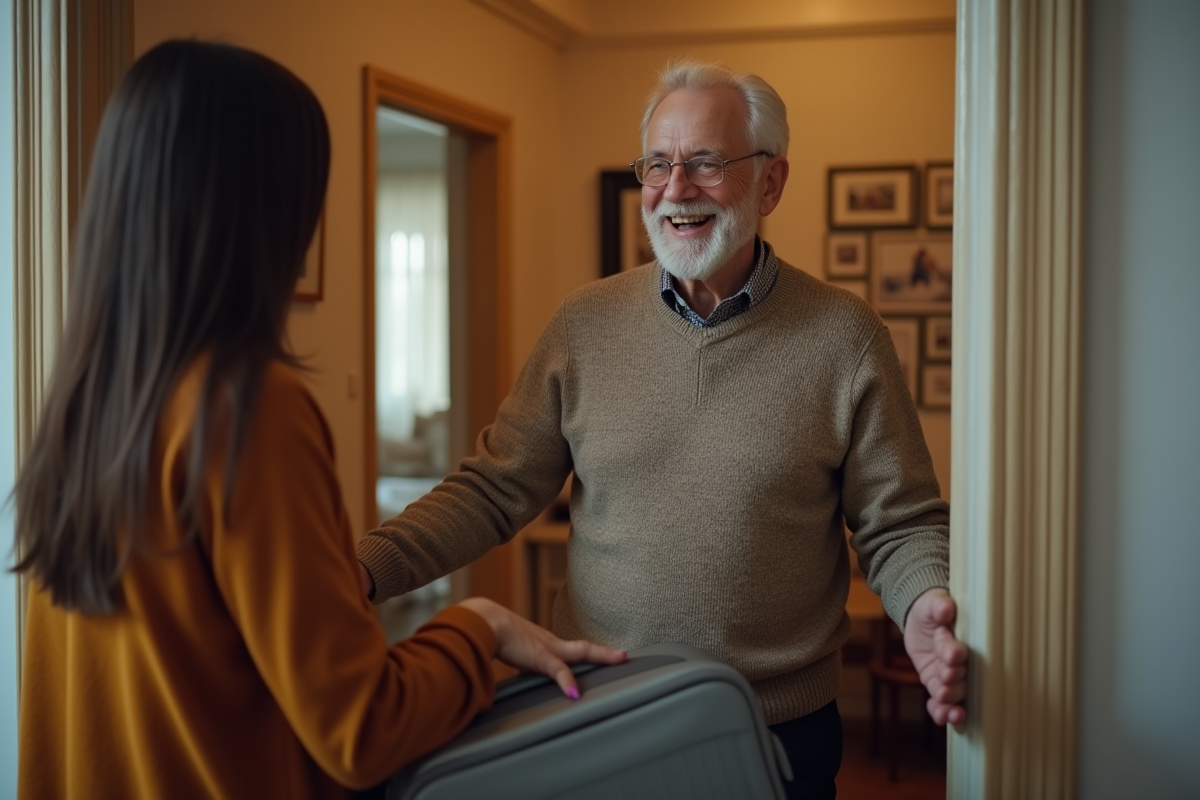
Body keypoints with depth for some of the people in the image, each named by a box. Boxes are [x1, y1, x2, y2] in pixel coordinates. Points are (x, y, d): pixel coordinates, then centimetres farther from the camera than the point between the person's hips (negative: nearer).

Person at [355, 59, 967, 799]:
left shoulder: (844, 336, -6)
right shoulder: (584, 324, 0)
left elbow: (900, 526, -3)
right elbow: (493, 490, 0)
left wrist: (925, 606, -24)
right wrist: (359, 570, -13)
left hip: (782, 734, -1)